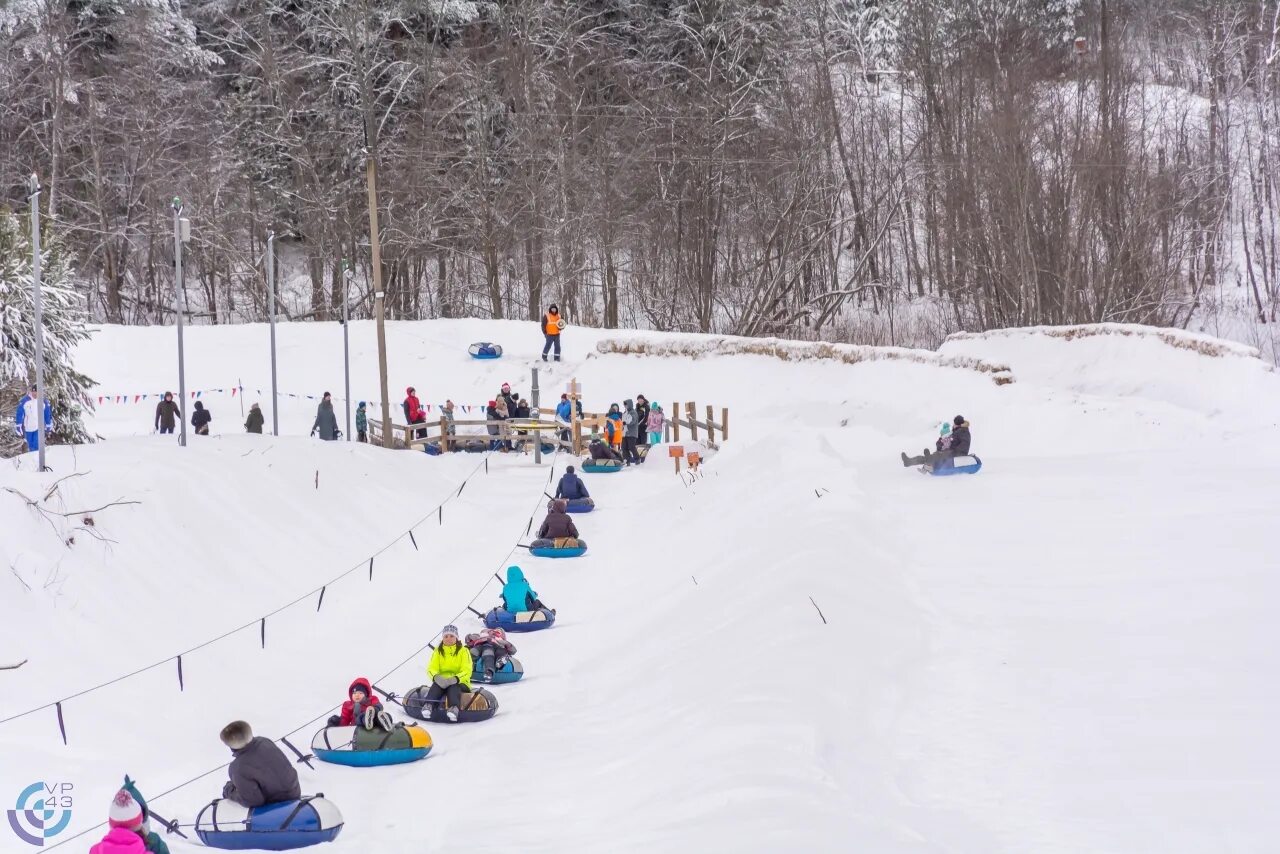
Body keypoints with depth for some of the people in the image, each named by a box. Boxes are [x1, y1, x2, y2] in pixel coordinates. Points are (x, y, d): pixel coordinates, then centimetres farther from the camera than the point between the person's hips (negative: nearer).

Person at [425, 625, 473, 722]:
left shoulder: (463, 651, 5)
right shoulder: (438, 651, 13)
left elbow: (467, 671, -7)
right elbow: (431, 668, 1)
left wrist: (455, 679, -27)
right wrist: (436, 677, -24)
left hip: (459, 682, -2)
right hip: (441, 681, 2)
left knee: (453, 688, -36)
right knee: (436, 686, -32)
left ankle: (454, 709, -63)